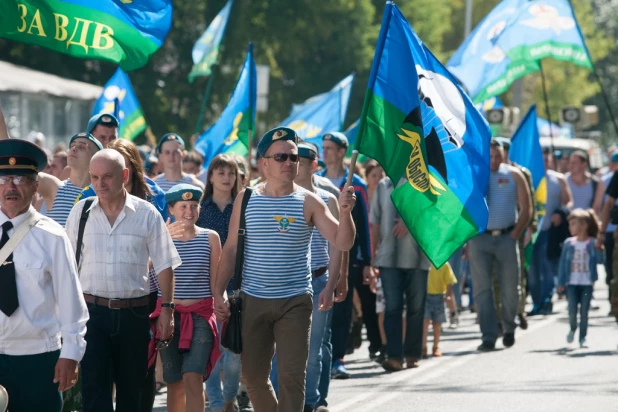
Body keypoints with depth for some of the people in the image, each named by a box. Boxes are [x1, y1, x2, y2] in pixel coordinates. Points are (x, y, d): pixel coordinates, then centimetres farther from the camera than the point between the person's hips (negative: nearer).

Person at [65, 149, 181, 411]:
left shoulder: (146, 214, -2)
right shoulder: (81, 212, 2)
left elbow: (164, 266, 2)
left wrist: (167, 309, -2)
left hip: (134, 311, 0)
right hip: (92, 309, 0)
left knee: (131, 387, 10)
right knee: (94, 387, -7)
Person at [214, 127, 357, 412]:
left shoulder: (308, 202, -2)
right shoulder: (246, 199, 3)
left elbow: (342, 243, -8)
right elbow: (231, 248, 7)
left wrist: (345, 213, -27)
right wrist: (219, 292, 1)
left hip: (295, 302, -2)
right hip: (253, 301, 2)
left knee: (291, 376, -6)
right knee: (253, 375, 10)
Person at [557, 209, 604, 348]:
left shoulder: (592, 243, -4)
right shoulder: (569, 243, 3)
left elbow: (600, 260, -8)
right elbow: (563, 263, 6)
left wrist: (598, 249, -26)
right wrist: (561, 283, 4)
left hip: (587, 283, -2)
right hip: (572, 283, 2)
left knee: (584, 312, 0)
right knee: (572, 309, -4)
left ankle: (583, 338, 10)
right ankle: (572, 329, 24)